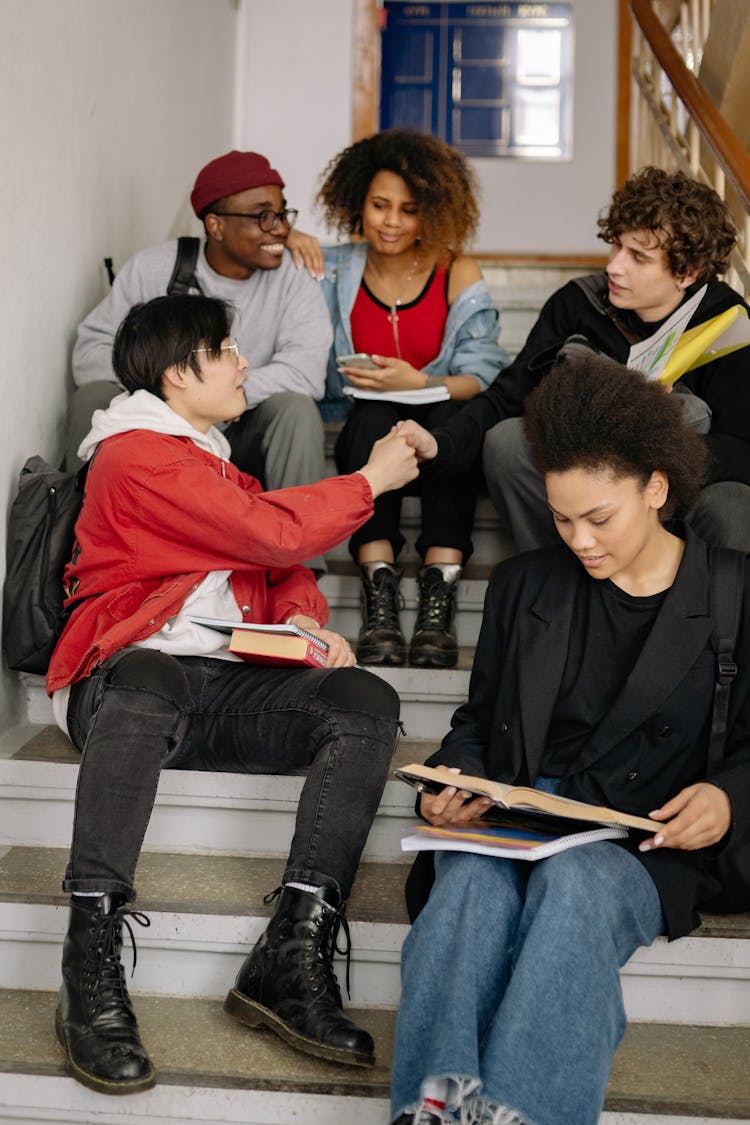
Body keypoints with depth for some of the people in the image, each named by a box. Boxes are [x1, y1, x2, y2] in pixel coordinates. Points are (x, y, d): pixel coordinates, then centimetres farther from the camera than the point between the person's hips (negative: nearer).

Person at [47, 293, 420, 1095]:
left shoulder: (209, 461, 28)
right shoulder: (138, 455, -2)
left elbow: (279, 564, 24)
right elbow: (276, 532, -9)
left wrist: (305, 621, 1)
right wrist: (371, 479, 4)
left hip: (227, 686, 8)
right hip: (132, 677, -7)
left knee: (366, 702, -18)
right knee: (147, 679, -43)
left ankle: (291, 954, -30)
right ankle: (92, 968, -39)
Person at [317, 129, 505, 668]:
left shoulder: (459, 276, 3)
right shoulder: (336, 270, 6)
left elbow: (483, 377, -6)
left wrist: (420, 384, -25)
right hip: (366, 435, 1)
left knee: (448, 412, -34)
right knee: (374, 413, -33)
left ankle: (439, 596, -40)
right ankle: (379, 594, -41)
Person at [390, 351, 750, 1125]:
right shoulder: (524, 585, 17)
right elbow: (478, 719, 21)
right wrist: (453, 780, -1)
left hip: (646, 845, -2)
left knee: (571, 884, -38)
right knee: (472, 882, -34)